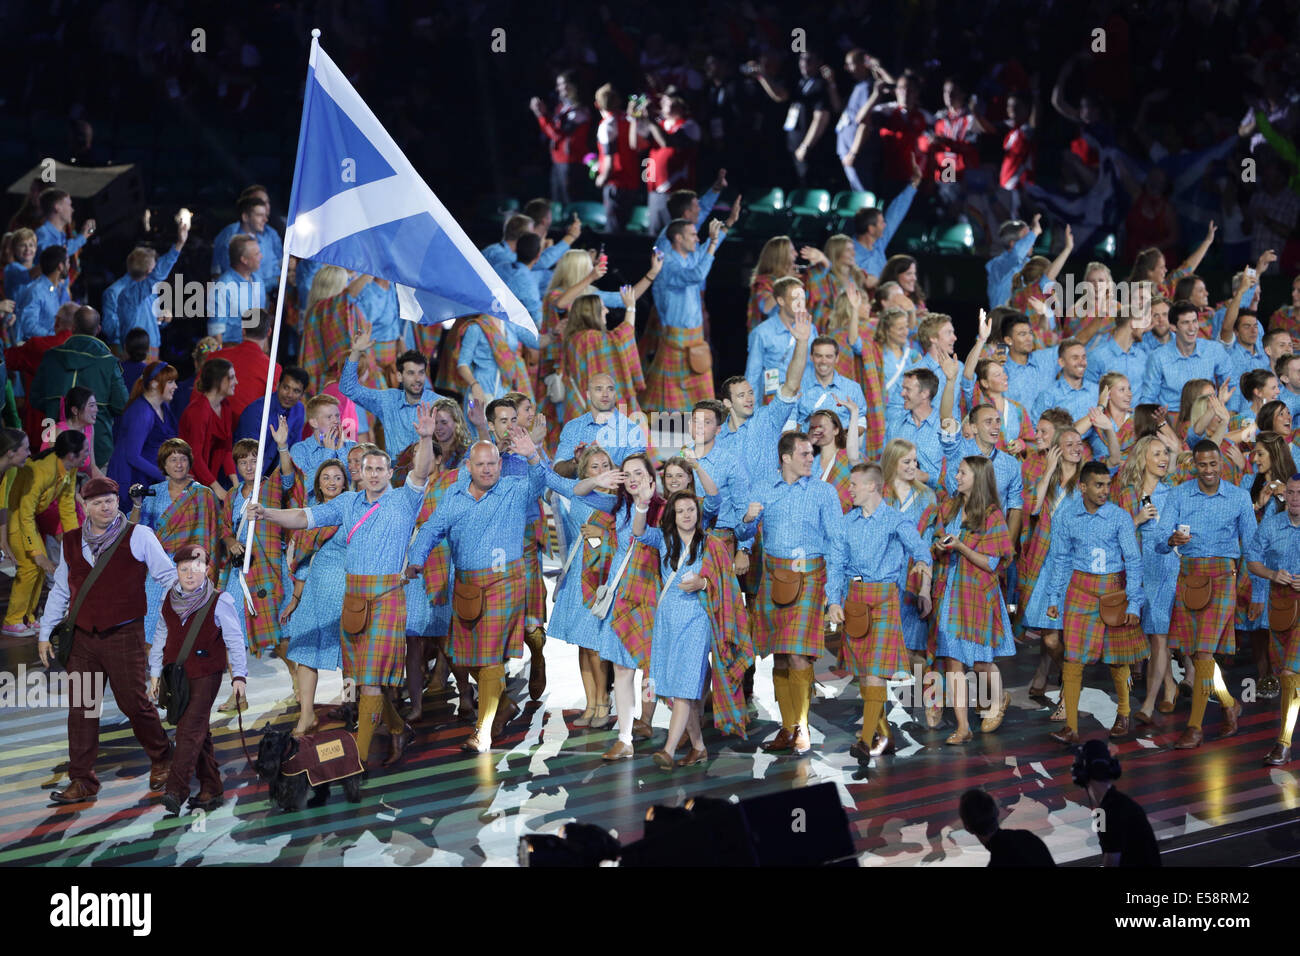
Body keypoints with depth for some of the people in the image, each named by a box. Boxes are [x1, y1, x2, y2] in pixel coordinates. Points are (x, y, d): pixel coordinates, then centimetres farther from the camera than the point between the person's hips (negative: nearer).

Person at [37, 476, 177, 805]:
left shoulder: (138, 536, -3)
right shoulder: (71, 542, 10)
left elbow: (169, 577, 0)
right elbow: (60, 590, 18)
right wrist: (45, 633, 17)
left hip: (125, 636, -4)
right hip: (82, 639, 4)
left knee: (134, 703, 0)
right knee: (81, 709, 3)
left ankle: (161, 761, 23)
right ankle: (82, 782, 9)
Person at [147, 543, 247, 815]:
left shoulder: (219, 602, -7)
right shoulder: (170, 600, 8)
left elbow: (234, 640, -5)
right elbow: (160, 637, 16)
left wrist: (239, 675, -11)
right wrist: (155, 673, 15)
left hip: (205, 675, -5)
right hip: (176, 674, 5)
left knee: (190, 729, -13)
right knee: (199, 732, 10)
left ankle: (175, 790, -16)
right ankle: (211, 789, 17)